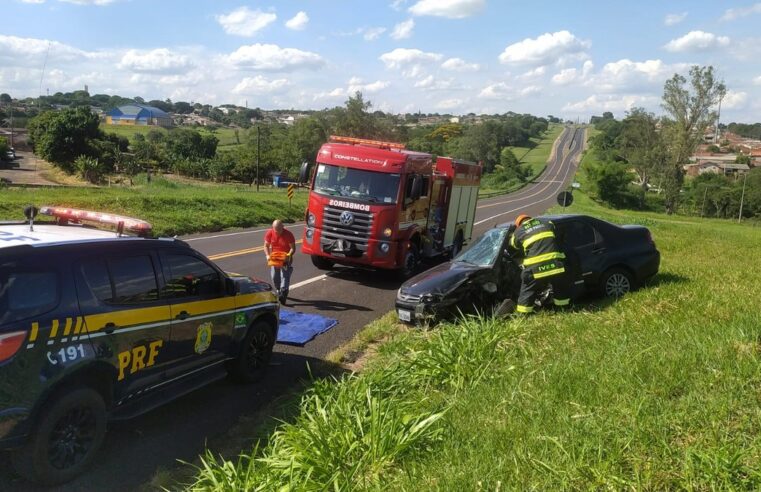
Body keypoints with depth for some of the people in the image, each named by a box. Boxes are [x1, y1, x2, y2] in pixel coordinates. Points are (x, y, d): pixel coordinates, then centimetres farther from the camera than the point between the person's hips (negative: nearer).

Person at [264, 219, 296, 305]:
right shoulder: (269, 233, -6)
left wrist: (288, 255, -30)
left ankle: (283, 294, -22)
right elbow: (266, 245, 1)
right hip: (274, 258, 4)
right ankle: (278, 291, 28)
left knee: (285, 275, -15)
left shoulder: (288, 234, -15)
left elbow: (293, 248, -12)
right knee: (274, 276, 6)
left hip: (285, 258, -4)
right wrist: (267, 255, -16)